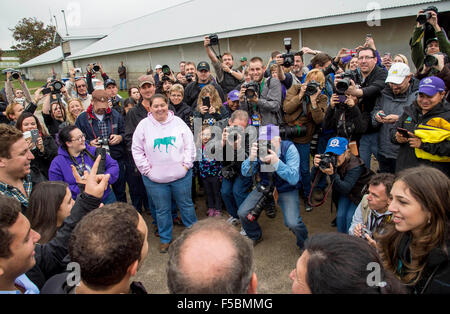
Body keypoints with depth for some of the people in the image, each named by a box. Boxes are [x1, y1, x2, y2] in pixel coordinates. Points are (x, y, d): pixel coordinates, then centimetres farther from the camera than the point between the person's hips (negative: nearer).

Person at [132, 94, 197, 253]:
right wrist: (147, 169, -5)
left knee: (186, 204, 15)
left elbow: (190, 145, 2)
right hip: (155, 179, 0)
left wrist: (186, 164, -5)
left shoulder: (178, 122, 0)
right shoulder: (144, 125, -2)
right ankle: (165, 238, 33)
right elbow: (137, 150, 1)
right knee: (162, 210, 13)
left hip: (181, 175, 1)